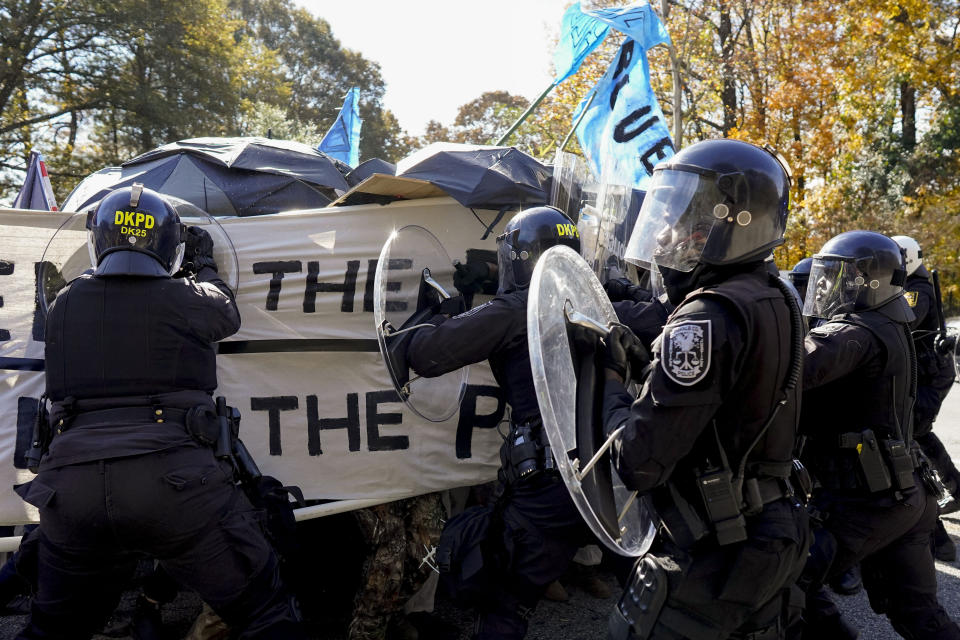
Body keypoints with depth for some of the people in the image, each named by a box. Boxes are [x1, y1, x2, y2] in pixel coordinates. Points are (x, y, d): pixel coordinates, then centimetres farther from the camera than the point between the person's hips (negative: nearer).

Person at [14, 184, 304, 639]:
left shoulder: (63, 306, 11)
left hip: (72, 490, 4)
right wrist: (203, 265, 40)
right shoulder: (186, 299, 2)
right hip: (172, 481, -4)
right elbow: (227, 314, 24)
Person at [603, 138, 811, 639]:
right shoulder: (776, 301, 5)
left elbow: (640, 462, -25)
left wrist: (610, 380, -10)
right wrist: (643, 365, 2)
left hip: (709, 561, -9)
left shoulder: (708, 318, -24)